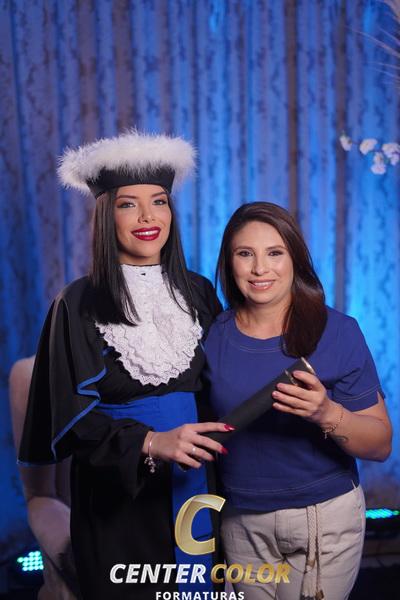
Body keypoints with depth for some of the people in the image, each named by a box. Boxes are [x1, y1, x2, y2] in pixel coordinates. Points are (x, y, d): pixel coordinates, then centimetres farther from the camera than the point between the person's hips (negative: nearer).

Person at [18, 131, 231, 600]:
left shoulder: (198, 293, 3)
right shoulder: (78, 305, -8)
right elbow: (71, 416, -12)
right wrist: (149, 442, -26)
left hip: (195, 490, 3)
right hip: (119, 500, -3)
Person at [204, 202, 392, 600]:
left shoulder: (338, 332, -12)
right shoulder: (214, 336, -4)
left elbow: (381, 444, -12)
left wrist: (327, 414, -29)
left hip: (324, 517, -2)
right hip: (240, 520, 3)